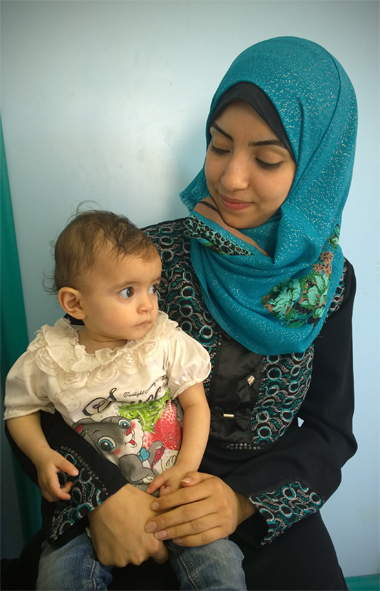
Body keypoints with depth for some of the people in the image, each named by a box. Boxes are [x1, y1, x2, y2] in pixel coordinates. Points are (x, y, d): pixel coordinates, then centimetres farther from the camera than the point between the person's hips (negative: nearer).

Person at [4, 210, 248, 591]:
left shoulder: (167, 342, -8)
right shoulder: (49, 359, -8)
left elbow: (196, 404, -1)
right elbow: (21, 409, 9)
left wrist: (187, 466, -13)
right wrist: (42, 456, -8)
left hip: (170, 488, 0)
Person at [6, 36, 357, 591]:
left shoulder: (328, 281, -7)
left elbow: (330, 430, -3)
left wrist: (246, 498, -19)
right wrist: (100, 496, -26)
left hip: (270, 504, 3)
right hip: (151, 505, -2)